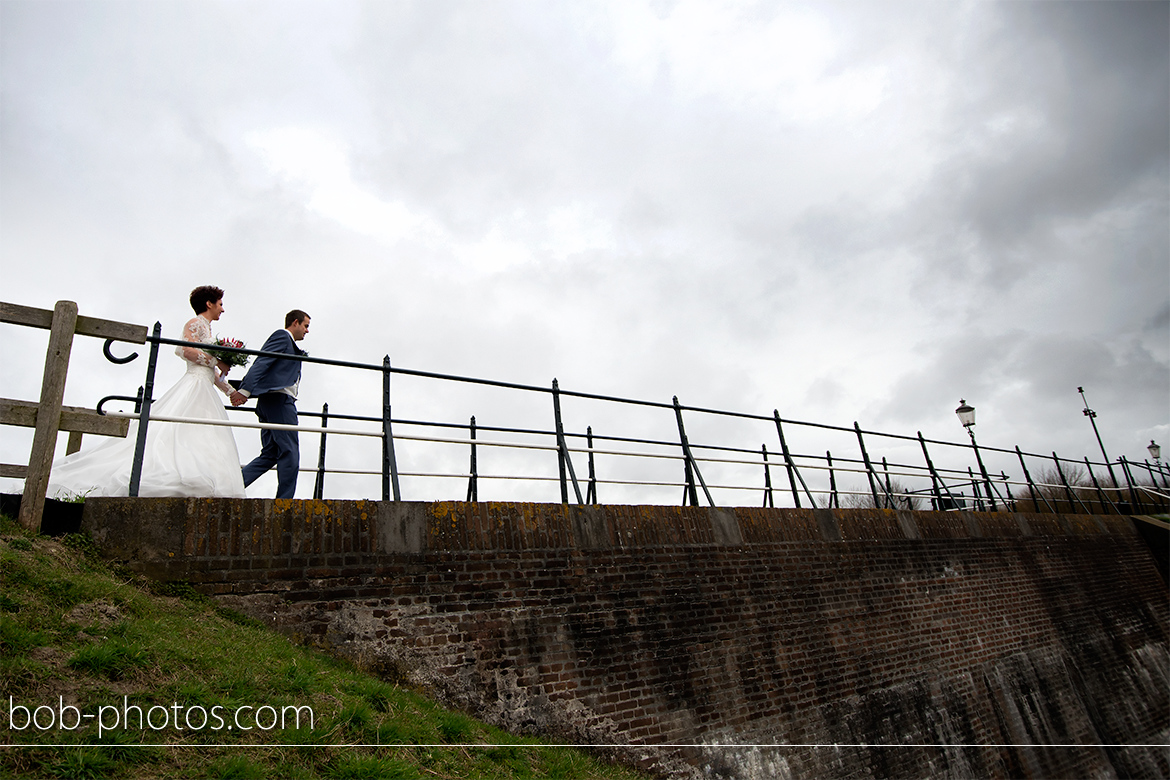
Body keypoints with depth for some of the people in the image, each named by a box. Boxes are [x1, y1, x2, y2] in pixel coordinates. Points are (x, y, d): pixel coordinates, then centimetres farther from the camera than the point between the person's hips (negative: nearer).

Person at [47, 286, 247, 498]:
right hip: (194, 387, -9)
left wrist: (231, 392, 24)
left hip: (204, 393, 9)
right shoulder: (195, 323, 1)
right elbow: (185, 349, -18)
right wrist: (217, 361, -14)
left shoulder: (206, 329, 27)